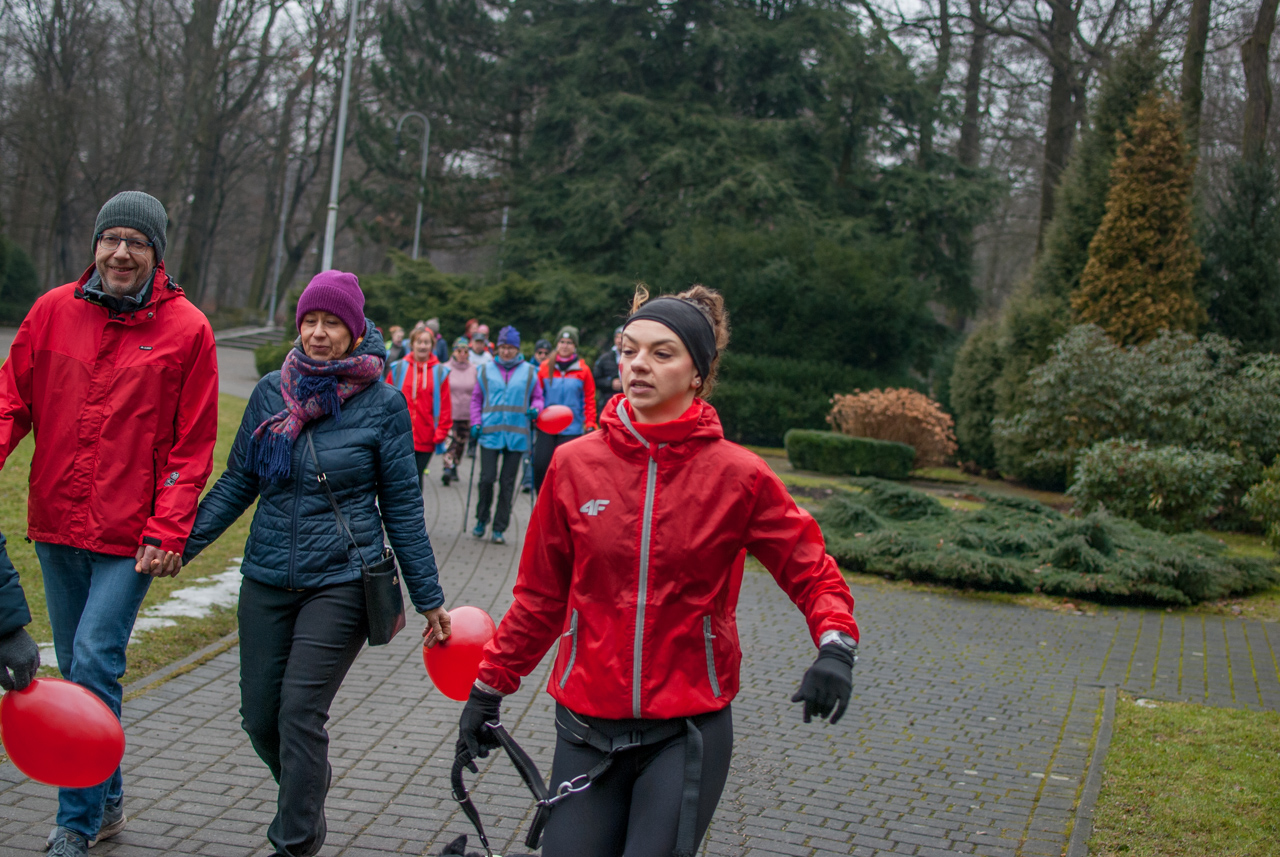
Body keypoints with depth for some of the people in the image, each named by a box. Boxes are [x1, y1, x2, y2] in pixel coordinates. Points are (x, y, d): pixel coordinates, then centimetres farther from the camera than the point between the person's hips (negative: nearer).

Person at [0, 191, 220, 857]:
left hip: (131, 535, -4)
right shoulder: (55, 310, 4)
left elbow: (192, 445, -4)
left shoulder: (186, 328, -5)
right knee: (75, 667, 13)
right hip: (56, 525, 5)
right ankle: (106, 803, 29)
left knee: (95, 664, -10)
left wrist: (168, 532, -10)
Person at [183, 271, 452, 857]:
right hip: (266, 581, 4)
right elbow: (237, 483, 10)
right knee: (259, 715, 9)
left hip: (341, 581, -4)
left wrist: (429, 599, 0)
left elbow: (401, 507, -1)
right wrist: (182, 541, -2)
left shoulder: (383, 404, -5)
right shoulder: (271, 391, 4)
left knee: (300, 713, -10)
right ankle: (306, 799, 37)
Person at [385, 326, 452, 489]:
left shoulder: (440, 372, 4)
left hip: (425, 439, 1)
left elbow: (445, 406, 4)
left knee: (416, 480, 8)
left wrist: (441, 432, -1)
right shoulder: (398, 369, 4)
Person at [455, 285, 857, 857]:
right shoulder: (574, 464, -1)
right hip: (587, 727, 2)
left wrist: (836, 646, -18)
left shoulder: (738, 476, -6)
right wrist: (490, 687, 11)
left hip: (688, 733, -2)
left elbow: (812, 573, 1)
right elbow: (540, 596, 9)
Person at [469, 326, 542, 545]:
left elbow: (537, 397, 13)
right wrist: (475, 423, 1)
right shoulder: (485, 371, 9)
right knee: (487, 478, -6)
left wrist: (535, 409, -8)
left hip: (516, 435, 0)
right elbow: (476, 399, 13)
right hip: (490, 433, 0)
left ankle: (500, 528, 12)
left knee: (508, 483, 3)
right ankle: (482, 520, 16)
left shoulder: (529, 372, 9)